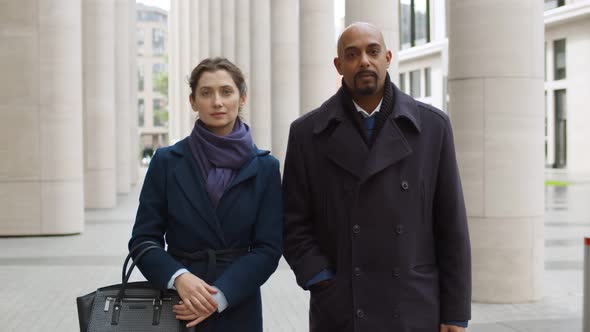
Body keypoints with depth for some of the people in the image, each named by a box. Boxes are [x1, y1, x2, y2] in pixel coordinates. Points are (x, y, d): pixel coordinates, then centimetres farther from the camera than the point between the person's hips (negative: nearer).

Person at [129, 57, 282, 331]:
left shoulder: (265, 167, -3)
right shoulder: (167, 161, -3)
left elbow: (269, 247, -6)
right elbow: (143, 238, -3)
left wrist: (220, 295, -18)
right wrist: (179, 277, -21)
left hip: (238, 308, 0)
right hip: (176, 305, 0)